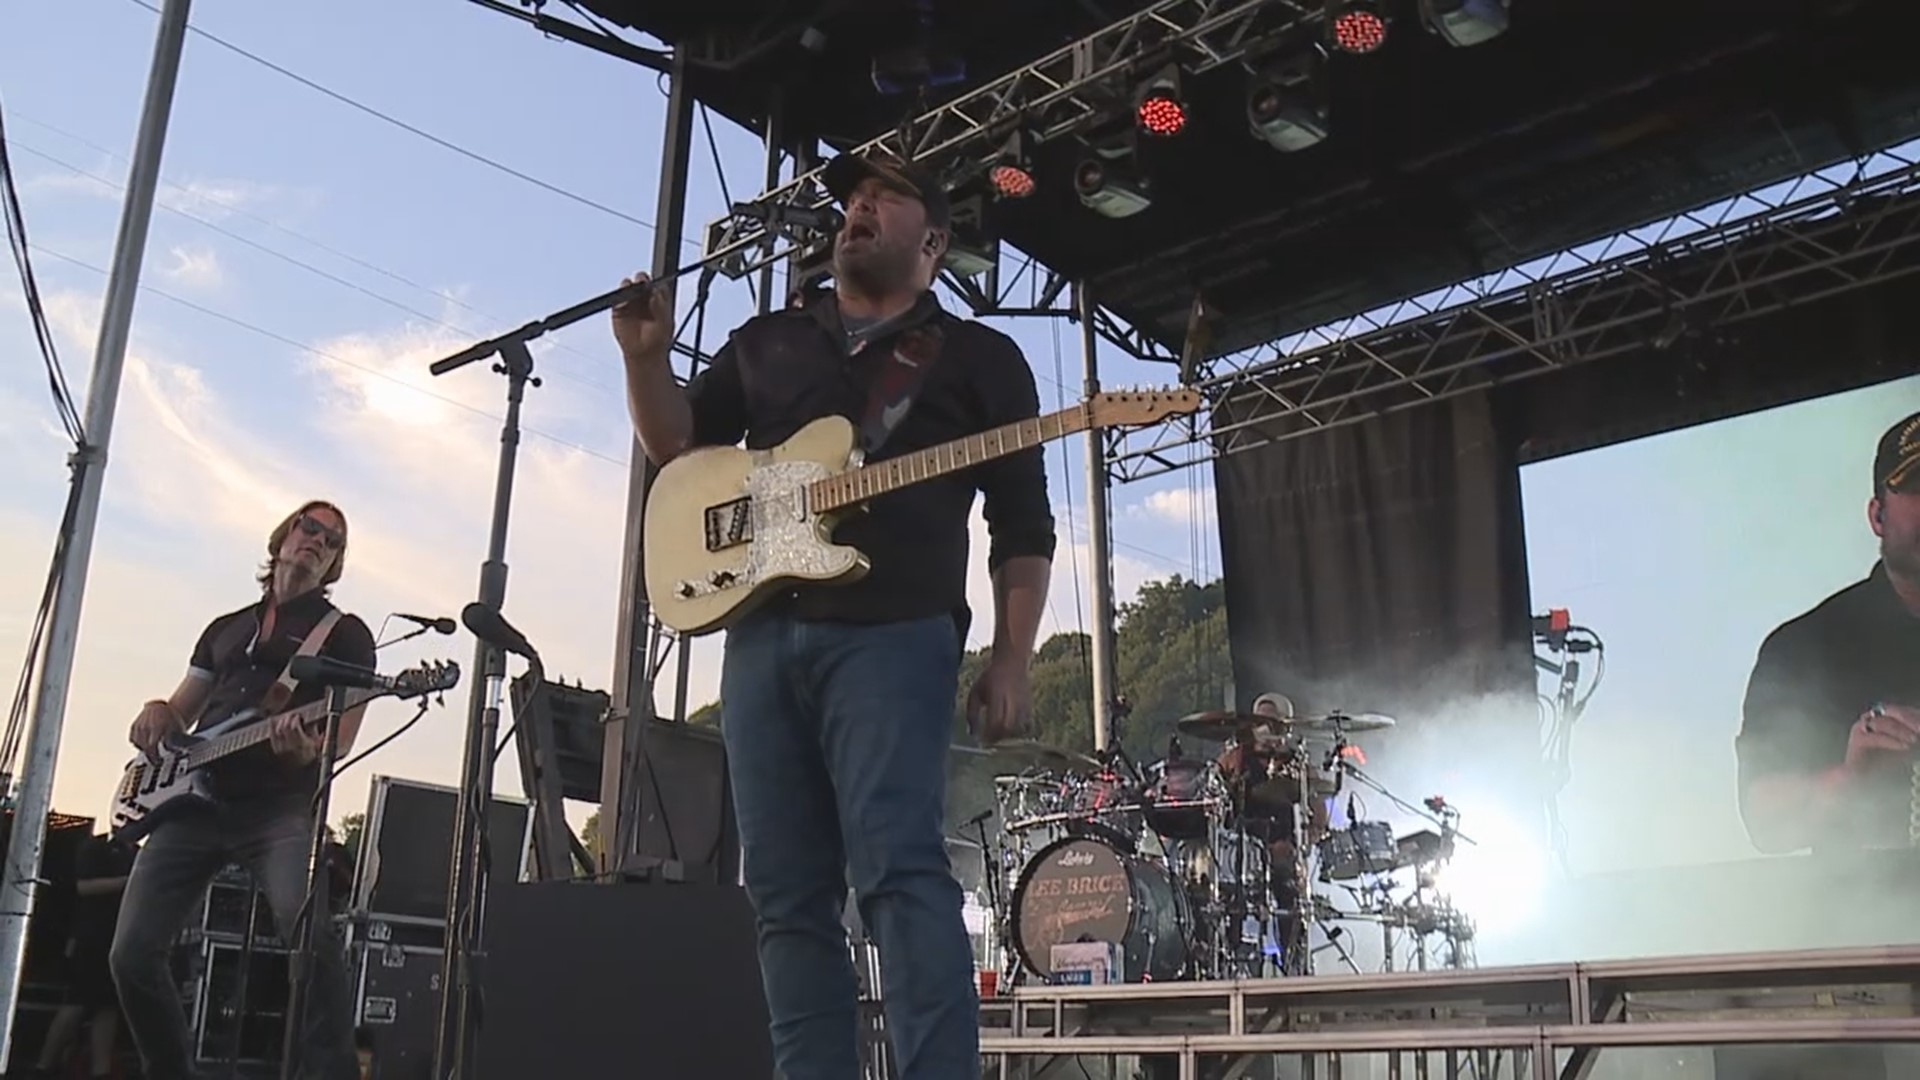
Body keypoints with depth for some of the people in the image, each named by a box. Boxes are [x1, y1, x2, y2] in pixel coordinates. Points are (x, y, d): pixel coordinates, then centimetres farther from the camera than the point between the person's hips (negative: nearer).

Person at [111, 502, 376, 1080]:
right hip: (191, 801, 5)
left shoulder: (345, 633, 11)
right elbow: (180, 711, 26)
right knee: (133, 953, -4)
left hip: (282, 806, -5)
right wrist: (159, 713, 1)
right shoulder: (225, 627, 26)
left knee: (309, 934, -28)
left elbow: (343, 729, -1)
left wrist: (307, 746, -25)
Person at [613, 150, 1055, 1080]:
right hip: (762, 634, 5)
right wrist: (645, 358, 3)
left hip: (892, 636, -5)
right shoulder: (766, 340, 23)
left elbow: (1023, 526, 6)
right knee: (786, 893, 2)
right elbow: (679, 447, 21)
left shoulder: (979, 357, 11)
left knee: (899, 870, -17)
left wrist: (1010, 662, -5)